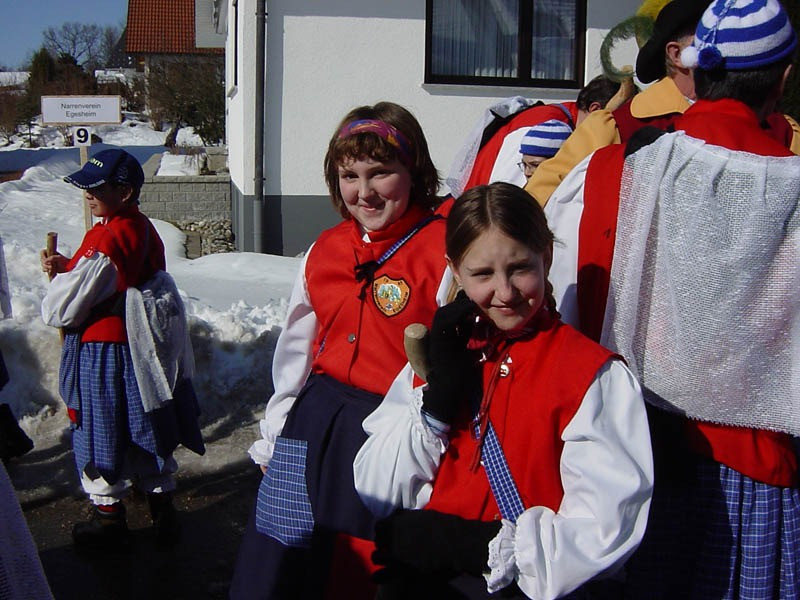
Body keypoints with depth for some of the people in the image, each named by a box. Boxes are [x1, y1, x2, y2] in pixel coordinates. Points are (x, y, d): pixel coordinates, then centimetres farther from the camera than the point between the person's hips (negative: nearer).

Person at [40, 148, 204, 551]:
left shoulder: (109, 238, -24)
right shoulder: (142, 229, 5)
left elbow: (68, 306, -19)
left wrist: (51, 310, 3)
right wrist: (66, 267, 2)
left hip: (102, 352, -9)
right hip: (140, 348, 9)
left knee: (99, 434, 7)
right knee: (145, 429, 18)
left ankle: (108, 514, 21)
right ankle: (161, 505, 29)